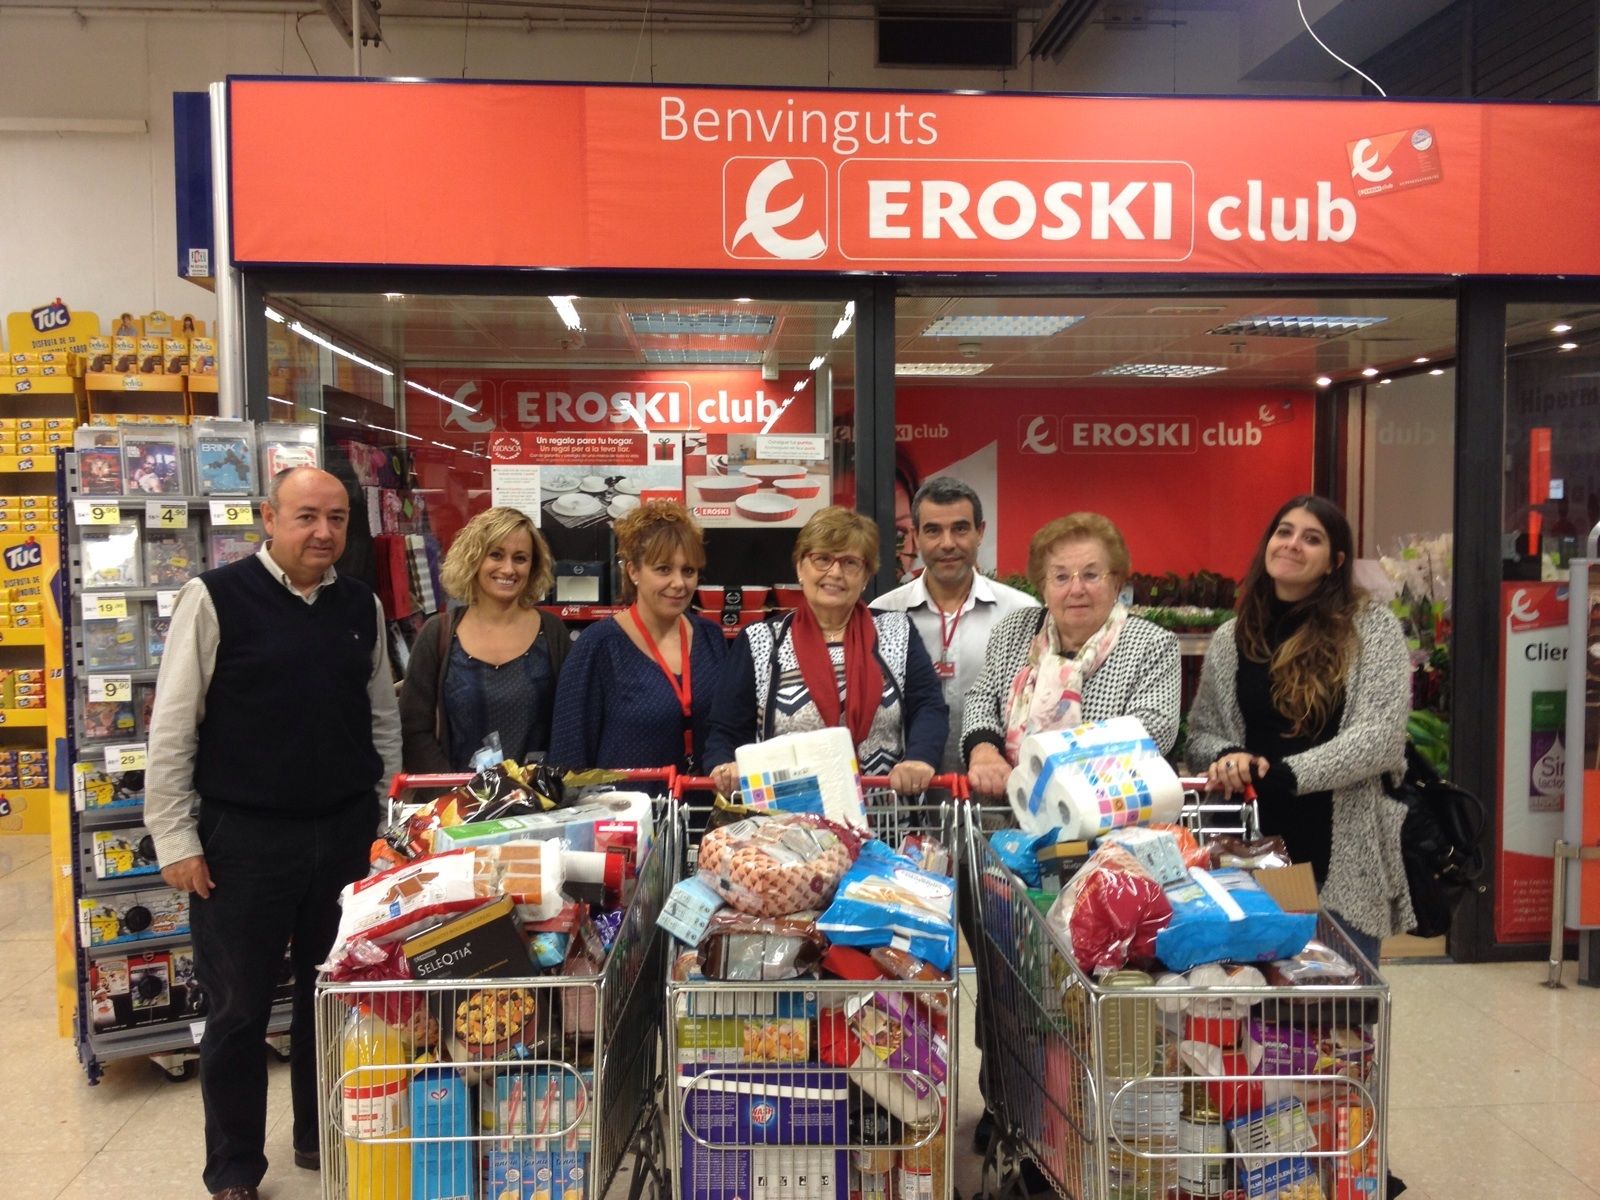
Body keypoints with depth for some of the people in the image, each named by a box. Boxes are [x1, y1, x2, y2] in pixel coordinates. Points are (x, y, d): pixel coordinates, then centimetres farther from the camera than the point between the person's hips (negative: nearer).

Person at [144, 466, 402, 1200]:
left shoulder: (362, 606, 5)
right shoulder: (215, 597, -10)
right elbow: (172, 726, -8)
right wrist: (175, 837, -9)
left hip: (345, 835, 4)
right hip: (242, 839, -4)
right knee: (240, 1008, 9)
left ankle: (322, 1138, 35)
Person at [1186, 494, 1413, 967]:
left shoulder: (1372, 628, -2)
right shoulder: (1229, 640, 8)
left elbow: (1381, 735, -11)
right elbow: (1201, 732, 10)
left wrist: (1281, 773, -18)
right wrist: (1229, 758, -13)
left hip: (1346, 852, -2)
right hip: (1255, 846, 3)